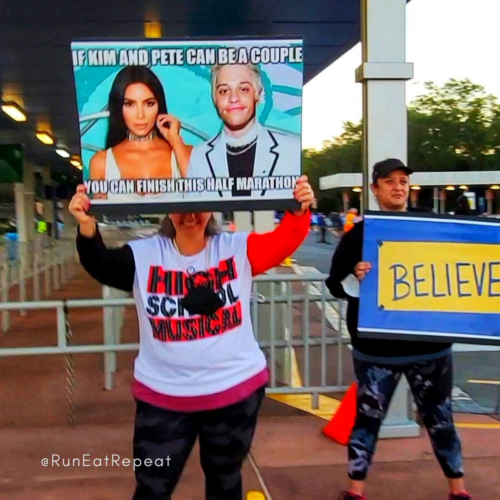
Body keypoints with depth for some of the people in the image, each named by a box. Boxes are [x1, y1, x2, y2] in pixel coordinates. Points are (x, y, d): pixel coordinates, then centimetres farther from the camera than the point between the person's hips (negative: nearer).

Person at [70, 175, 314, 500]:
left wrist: (299, 212, -36)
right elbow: (100, 266, -18)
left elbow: (283, 242, -16)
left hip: (237, 389, 1)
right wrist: (87, 227, -37)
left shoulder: (238, 248, -5)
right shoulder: (144, 255, -6)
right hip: (163, 396, 0)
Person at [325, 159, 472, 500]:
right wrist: (355, 278, -23)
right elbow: (335, 285, -3)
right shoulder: (358, 234, -1)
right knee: (368, 417, 8)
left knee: (439, 417, 14)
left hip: (431, 344, 2)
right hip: (376, 348, -1)